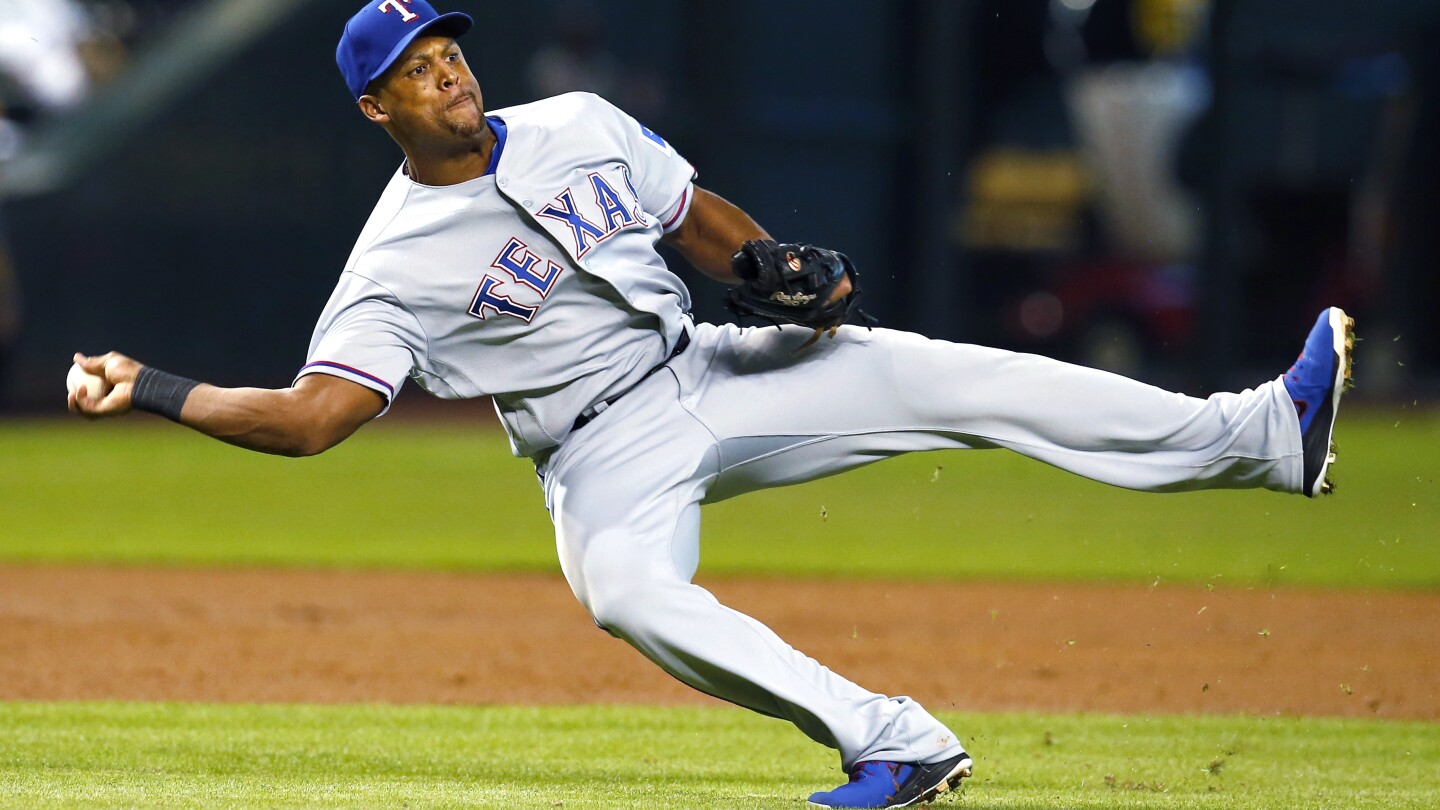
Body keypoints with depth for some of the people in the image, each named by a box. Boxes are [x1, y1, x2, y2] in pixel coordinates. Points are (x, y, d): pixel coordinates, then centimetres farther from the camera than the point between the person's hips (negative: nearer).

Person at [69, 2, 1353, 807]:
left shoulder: (580, 126, 4)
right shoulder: (394, 266, -10)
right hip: (606, 450, -4)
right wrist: (154, 391, -30)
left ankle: (1267, 435, -9)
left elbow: (701, 221, 15)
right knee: (625, 590, -38)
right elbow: (310, 416, -17)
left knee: (959, 380, -10)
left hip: (713, 371, 4)